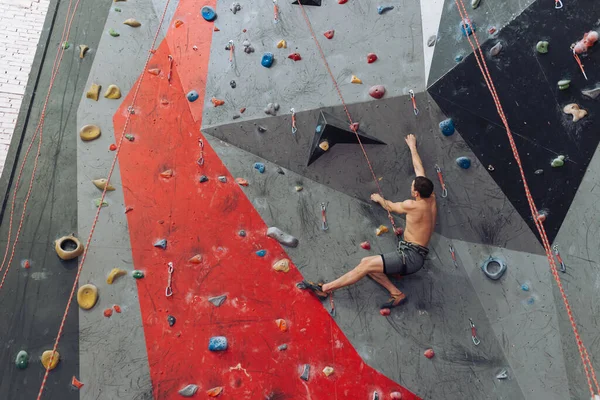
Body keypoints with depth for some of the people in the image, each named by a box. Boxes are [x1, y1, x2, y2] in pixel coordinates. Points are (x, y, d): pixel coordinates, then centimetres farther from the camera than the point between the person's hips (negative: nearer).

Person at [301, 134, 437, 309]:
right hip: (414, 256, 9)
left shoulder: (412, 205, -15)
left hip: (409, 255, -9)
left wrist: (379, 199, 27)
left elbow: (390, 207, 6)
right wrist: (412, 147, 31)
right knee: (366, 262, 2)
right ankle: (396, 293, -3)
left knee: (366, 265, -16)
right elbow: (419, 168, 18)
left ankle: (325, 289, -17)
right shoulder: (431, 198, 7)